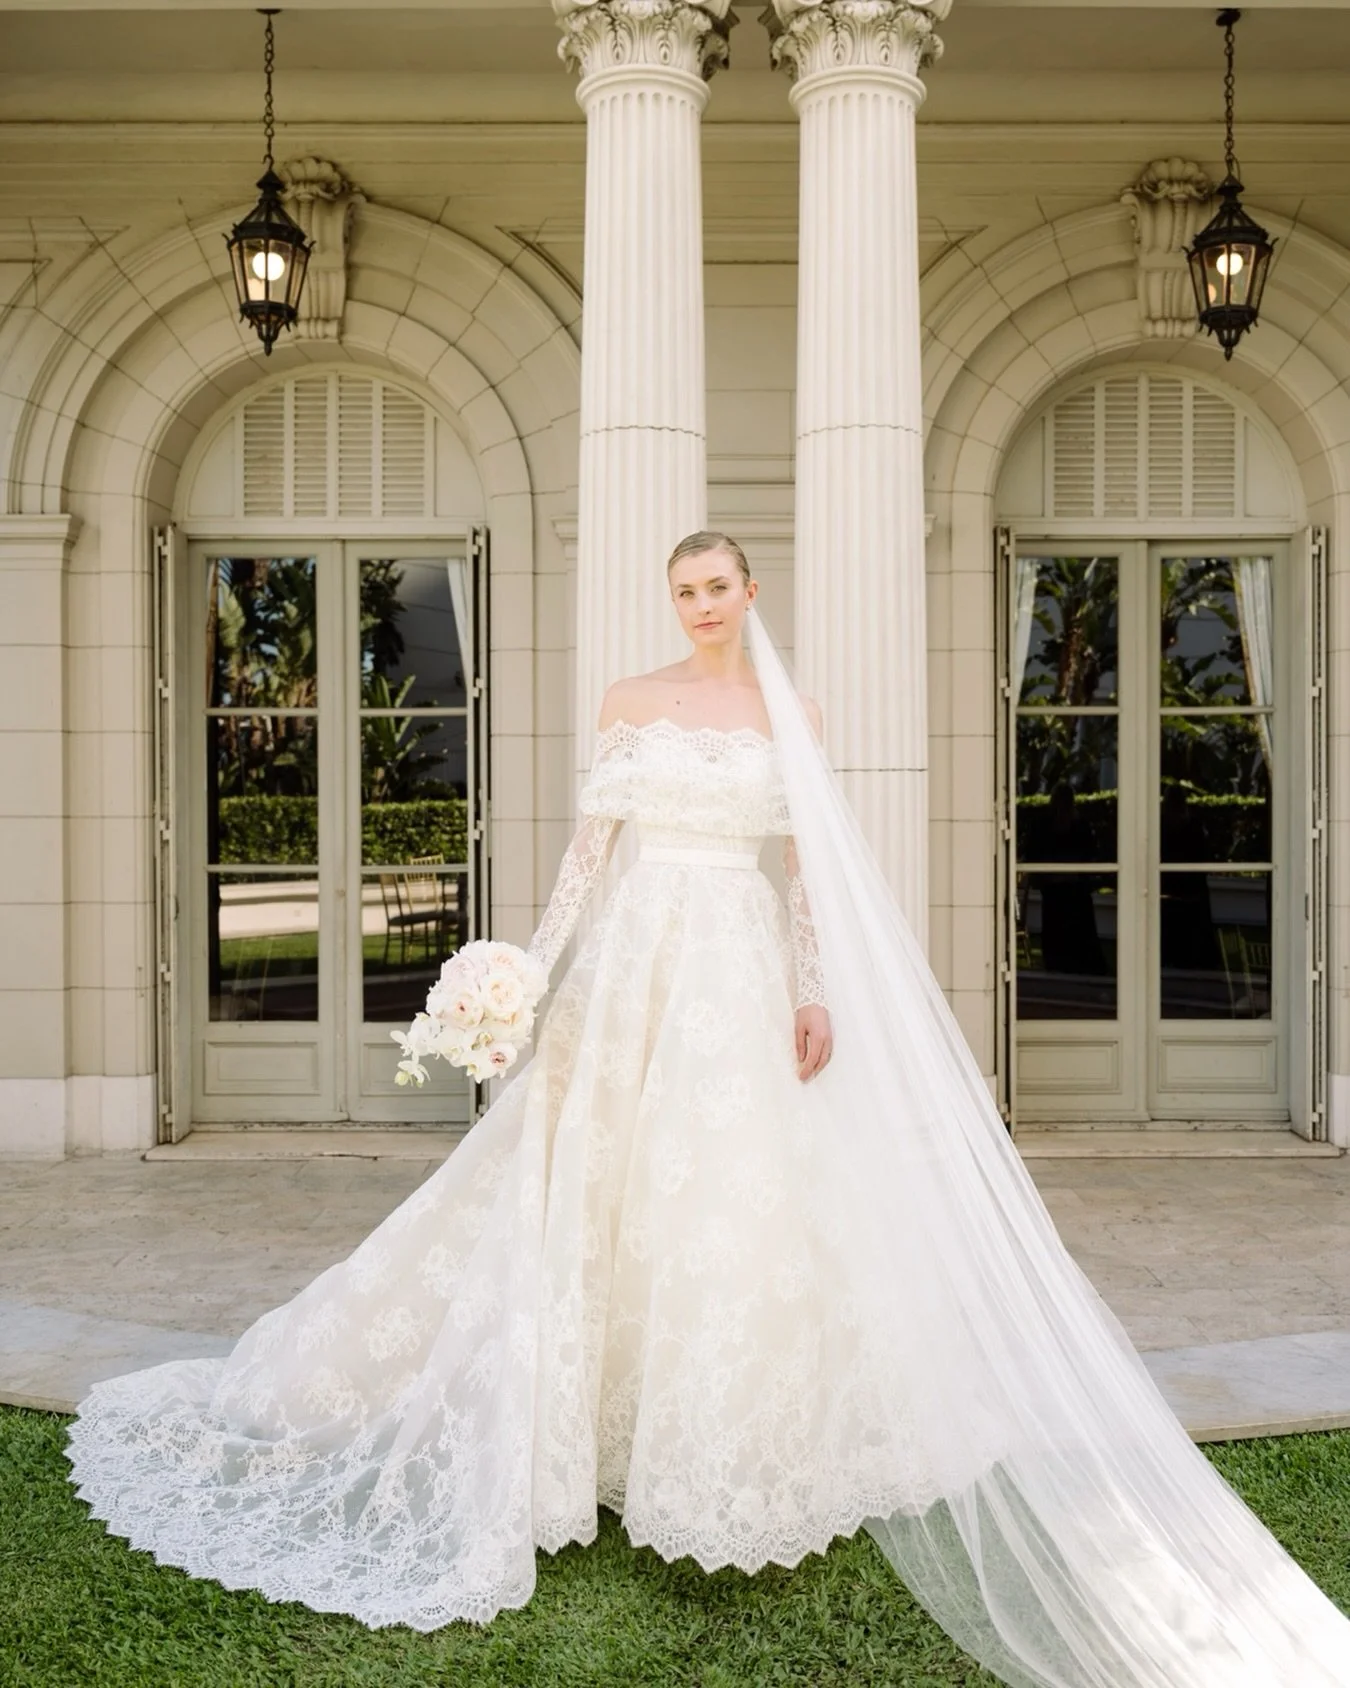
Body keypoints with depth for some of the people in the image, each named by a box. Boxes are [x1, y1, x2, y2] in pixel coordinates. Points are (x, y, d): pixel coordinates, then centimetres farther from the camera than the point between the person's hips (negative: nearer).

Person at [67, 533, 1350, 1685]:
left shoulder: (794, 714, 7)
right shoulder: (631, 701, 7)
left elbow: (814, 867, 4)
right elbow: (590, 839, 5)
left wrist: (816, 995, -5)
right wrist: (532, 962, -1)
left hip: (747, 966, 0)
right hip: (639, 954, 1)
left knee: (735, 1191, 0)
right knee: (608, 1184, 3)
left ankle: (724, 1444, 14)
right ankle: (601, 1422, 20)